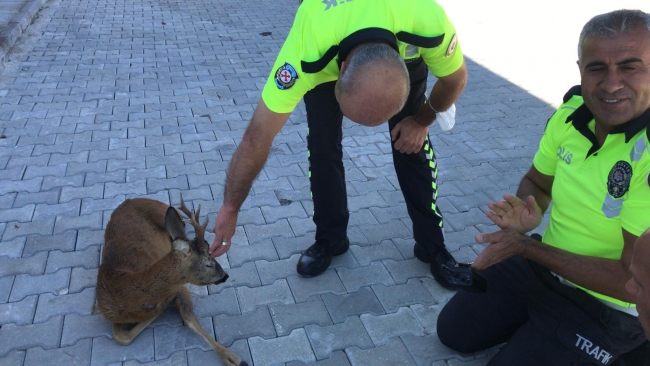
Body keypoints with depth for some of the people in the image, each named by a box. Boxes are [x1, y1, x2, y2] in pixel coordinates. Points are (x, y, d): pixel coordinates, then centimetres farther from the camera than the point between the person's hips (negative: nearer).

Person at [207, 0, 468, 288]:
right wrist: (230, 210, -28)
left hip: (403, 40, 1)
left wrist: (422, 120, -6)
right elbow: (257, 137, -36)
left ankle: (431, 243, 12)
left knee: (412, 140, -6)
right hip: (324, 49, 0)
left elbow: (456, 77, -18)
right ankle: (329, 238, 11)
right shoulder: (307, 52, -44)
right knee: (322, 141, -11)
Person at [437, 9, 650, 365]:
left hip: (607, 306, -6)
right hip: (542, 263, 6)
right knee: (453, 331, 13)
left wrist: (525, 247, -25)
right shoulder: (572, 112, -9)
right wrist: (527, 214, -16)